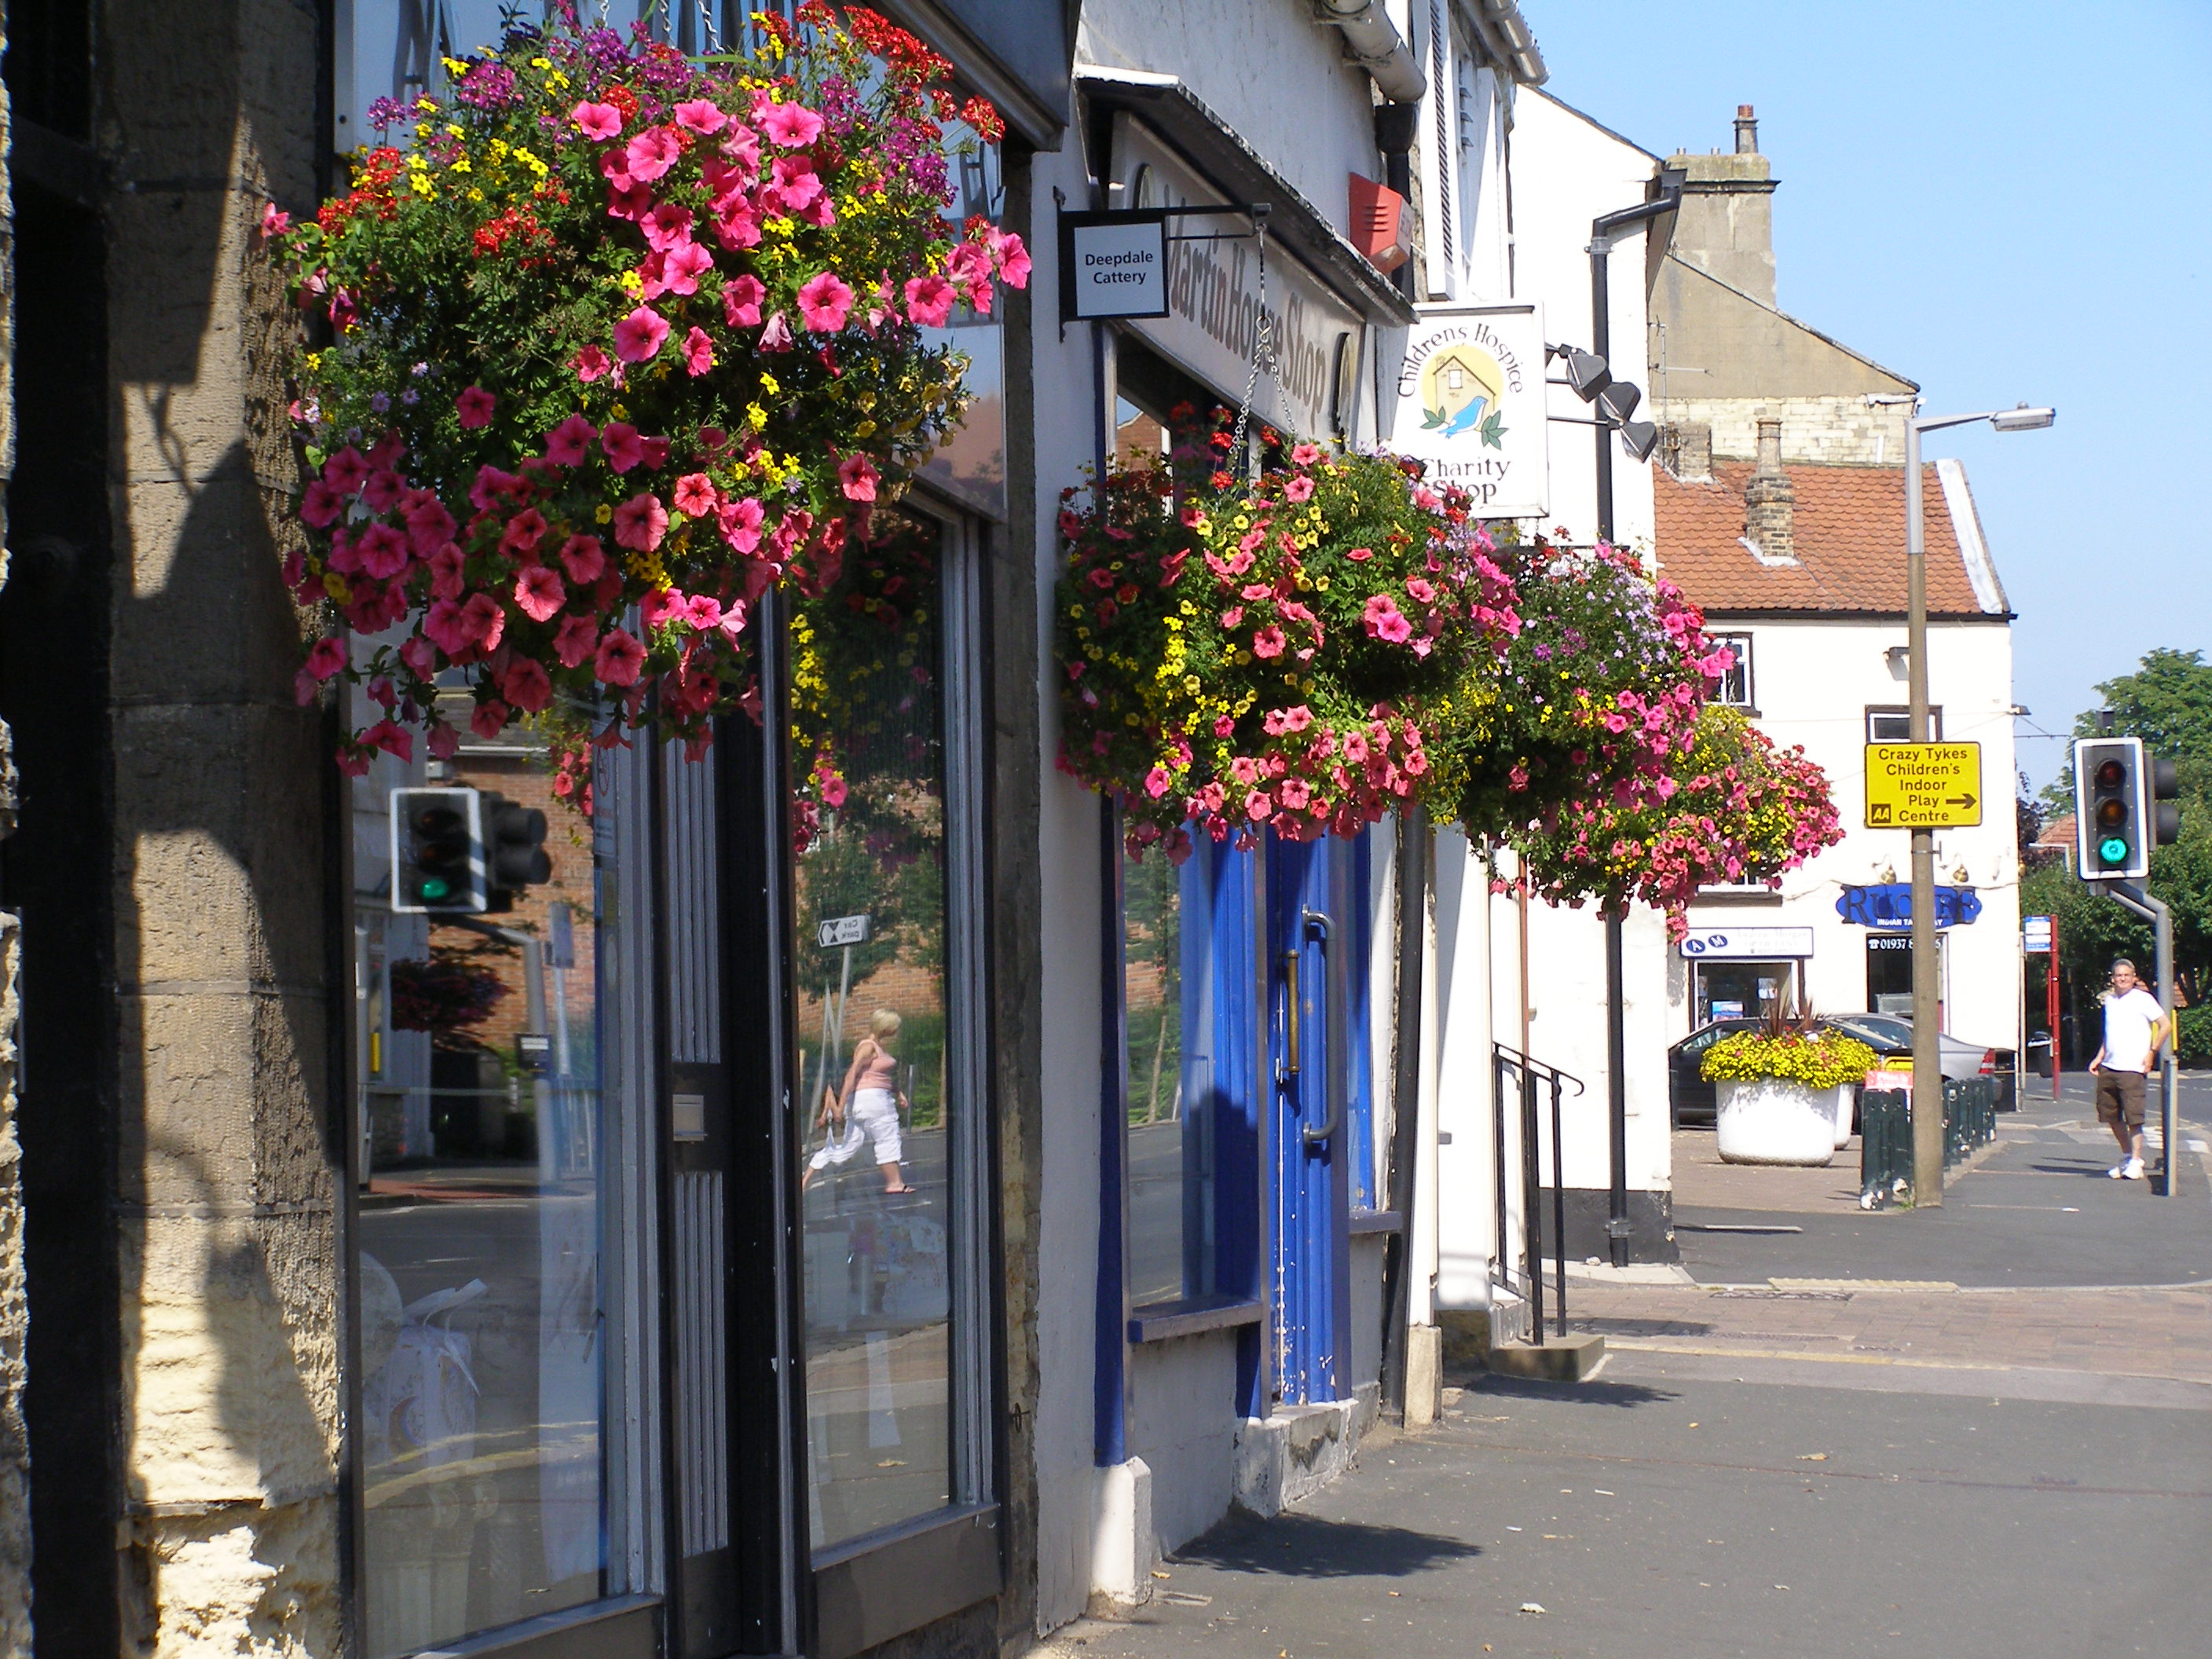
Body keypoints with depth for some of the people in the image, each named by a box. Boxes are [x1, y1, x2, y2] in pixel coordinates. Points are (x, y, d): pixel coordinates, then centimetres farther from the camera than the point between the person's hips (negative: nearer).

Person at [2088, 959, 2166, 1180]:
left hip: (2131, 1068, -7)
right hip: (2108, 1068, 7)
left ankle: (2136, 1161, -3)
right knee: (2111, 1116, 9)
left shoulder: (2143, 999, -3)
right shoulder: (2109, 1000, 15)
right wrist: (2098, 1058, 16)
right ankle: (2126, 1155, 23)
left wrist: (2151, 1052, -8)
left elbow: (2164, 1025, -4)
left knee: (2133, 1116, -8)